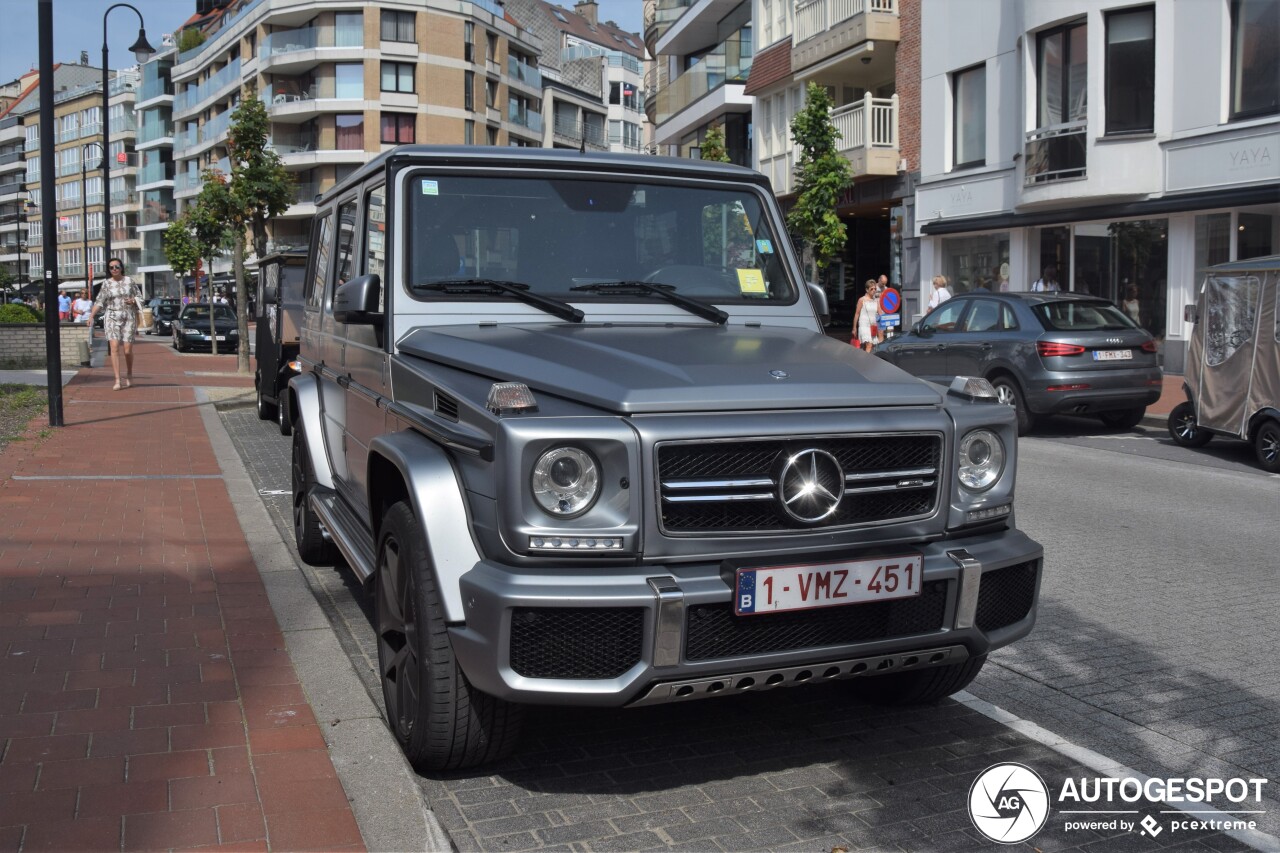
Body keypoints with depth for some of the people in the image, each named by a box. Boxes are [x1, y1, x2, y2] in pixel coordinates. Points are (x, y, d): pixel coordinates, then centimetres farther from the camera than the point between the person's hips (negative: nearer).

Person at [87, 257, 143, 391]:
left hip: (128, 317, 0)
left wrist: (133, 300, -9)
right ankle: (118, 381, -15)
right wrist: (91, 316, -5)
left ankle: (129, 375, 23)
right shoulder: (106, 283, 6)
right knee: (114, 347, -13)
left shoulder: (129, 281, 6)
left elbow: (139, 297, 13)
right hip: (112, 318, 0)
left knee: (127, 350, -3)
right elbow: (99, 301, 4)